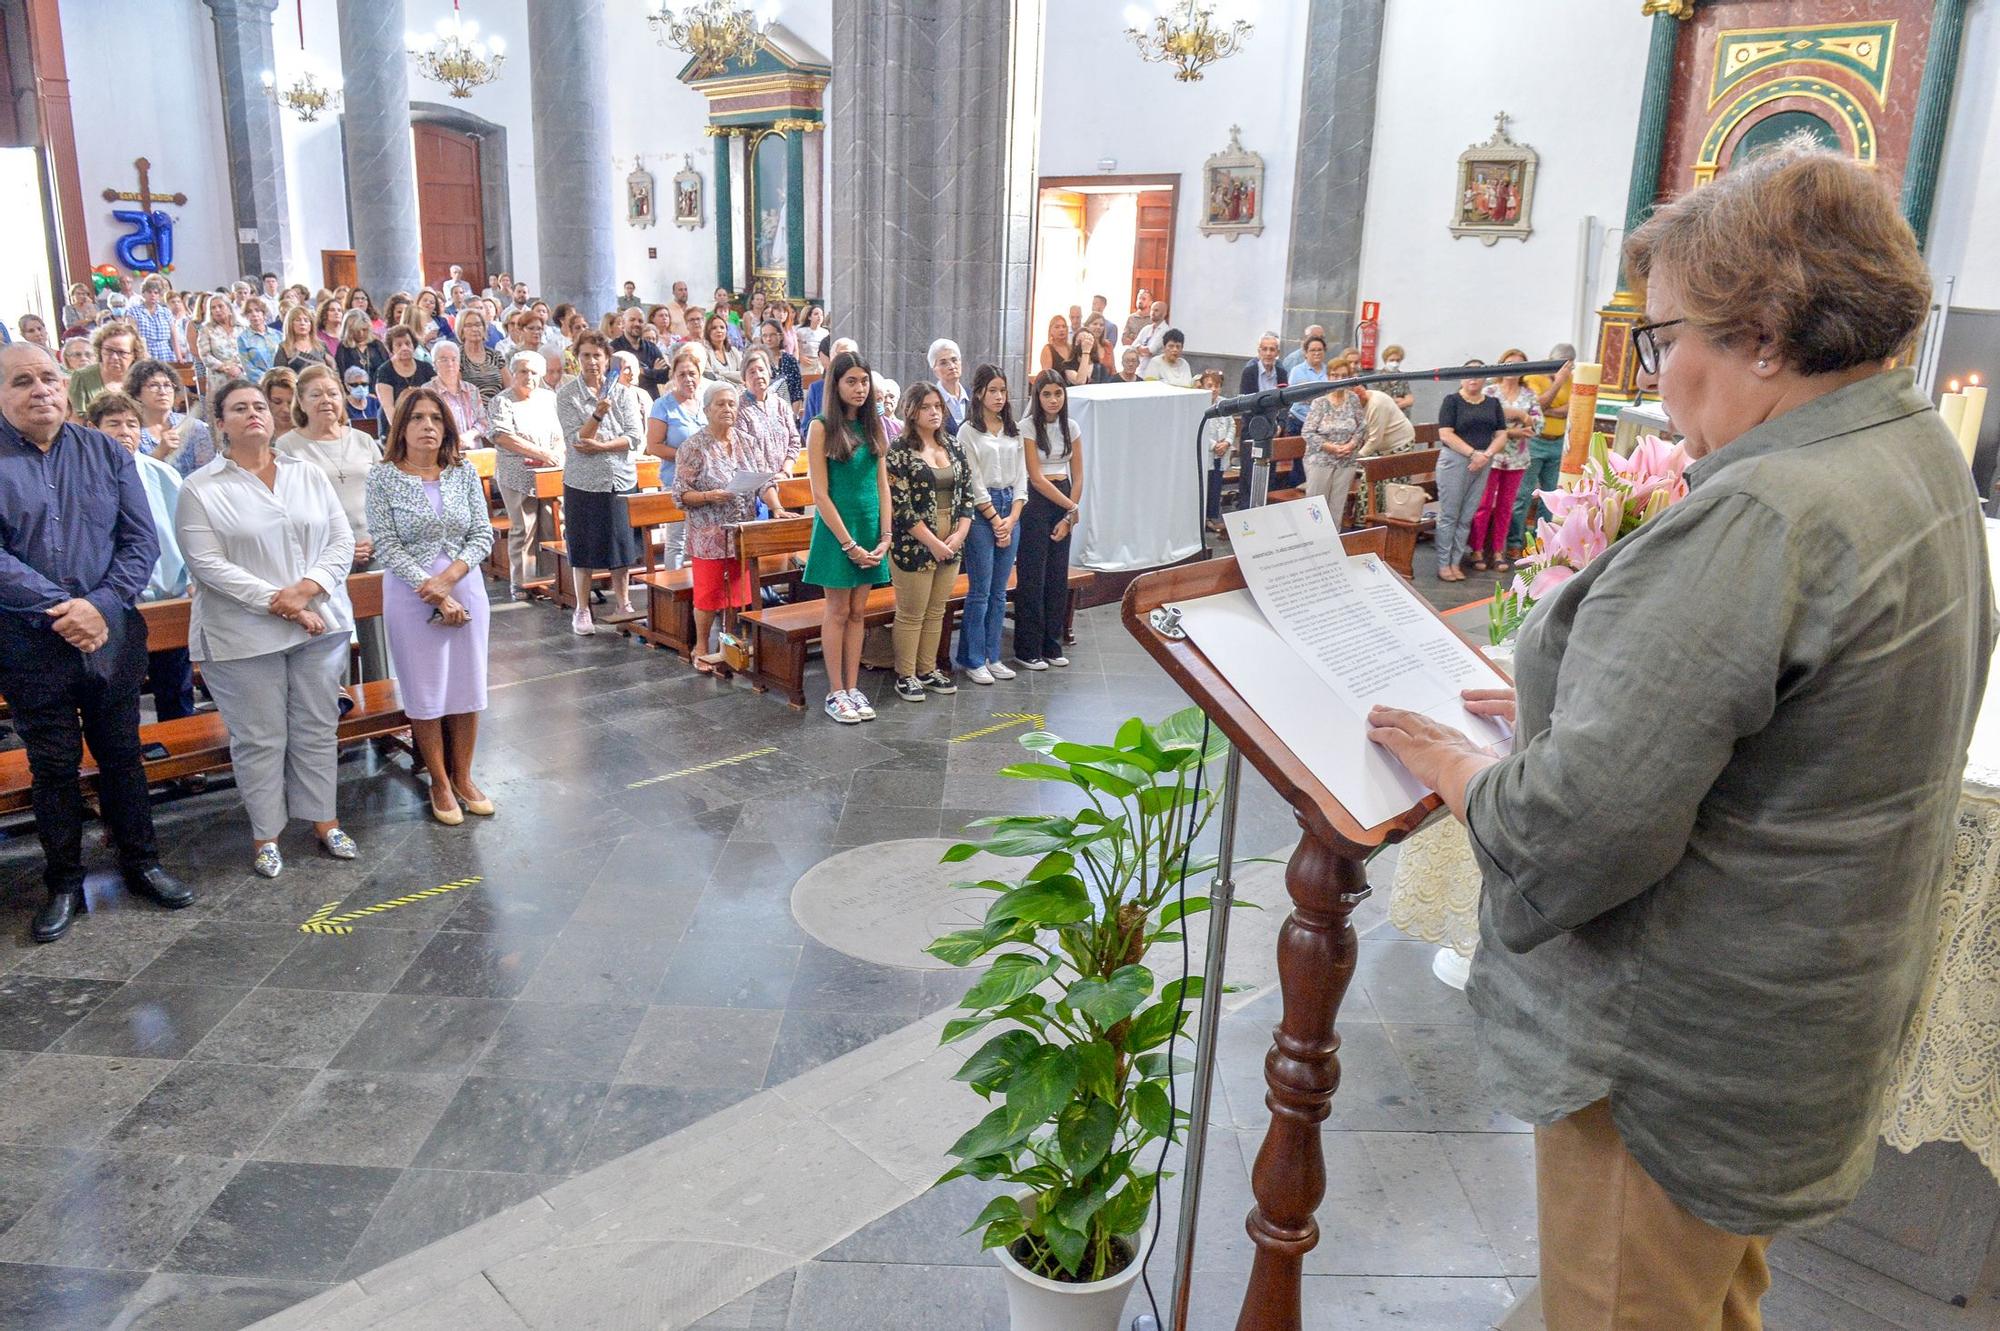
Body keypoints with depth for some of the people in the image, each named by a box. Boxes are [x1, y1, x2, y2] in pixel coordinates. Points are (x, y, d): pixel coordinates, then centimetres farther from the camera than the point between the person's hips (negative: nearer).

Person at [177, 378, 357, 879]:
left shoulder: (309, 475, 8)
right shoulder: (201, 489, -3)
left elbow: (341, 541, 3)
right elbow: (207, 563, -11)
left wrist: (306, 589, -13)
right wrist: (278, 604, -17)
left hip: (320, 623, 3)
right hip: (245, 634, -3)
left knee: (318, 728, 10)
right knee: (259, 738, 4)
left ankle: (324, 820, 24)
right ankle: (265, 835, 18)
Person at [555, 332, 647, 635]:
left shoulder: (624, 392, 3)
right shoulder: (566, 394, -2)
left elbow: (635, 437, -4)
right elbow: (577, 440, -11)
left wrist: (601, 446, -14)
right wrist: (598, 414, -24)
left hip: (622, 480, 2)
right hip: (583, 482, -2)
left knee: (623, 545, 8)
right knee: (583, 549, 5)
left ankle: (623, 604, 22)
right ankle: (582, 611, 15)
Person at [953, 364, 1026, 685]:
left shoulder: (1013, 431, 12)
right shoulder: (969, 431, -5)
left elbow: (1021, 477, 9)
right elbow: (974, 483, -8)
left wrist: (1012, 518, -3)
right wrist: (996, 520, -9)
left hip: (1010, 510, 6)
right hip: (981, 511, -6)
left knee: (999, 591, 9)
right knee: (979, 591, -3)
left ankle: (991, 656, 17)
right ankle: (972, 660, 6)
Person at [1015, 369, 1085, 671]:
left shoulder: (1071, 428, 7)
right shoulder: (1028, 427, -9)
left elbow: (1077, 476, 8)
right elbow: (1036, 477, -12)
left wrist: (1069, 517, -2)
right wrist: (1072, 507, -10)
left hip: (1065, 504, 5)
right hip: (1036, 502, -5)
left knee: (1058, 577, 8)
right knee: (1032, 576, -2)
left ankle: (1051, 645, 19)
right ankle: (1028, 650, 7)